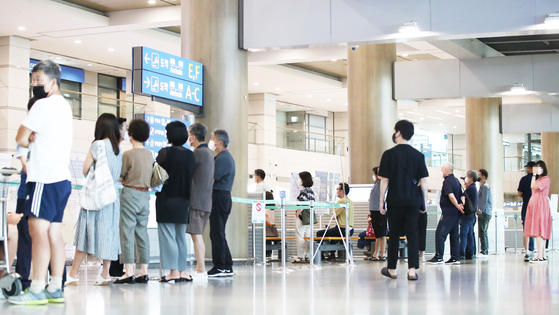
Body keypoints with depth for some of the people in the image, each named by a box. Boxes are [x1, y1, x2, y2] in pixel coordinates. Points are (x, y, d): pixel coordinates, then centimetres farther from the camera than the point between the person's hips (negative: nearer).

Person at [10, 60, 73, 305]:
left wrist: (31, 139, 12)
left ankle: (36, 290, -16)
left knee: (38, 231, -12)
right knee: (54, 234, 7)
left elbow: (21, 139, -7)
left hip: (45, 179, -9)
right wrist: (35, 139, 3)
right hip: (62, 177, 9)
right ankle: (55, 289, 7)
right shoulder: (65, 106, 20)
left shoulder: (43, 105, -9)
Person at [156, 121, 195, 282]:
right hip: (184, 201, 6)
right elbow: (191, 178, 10)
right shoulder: (190, 155, 5)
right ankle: (182, 270, 12)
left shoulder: (165, 152, -11)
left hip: (167, 198, -5)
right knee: (181, 237, 12)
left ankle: (174, 271, -5)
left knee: (168, 236, -1)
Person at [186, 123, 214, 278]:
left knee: (196, 235, -8)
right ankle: (200, 269, 14)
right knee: (198, 235, 12)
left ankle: (201, 269, -10)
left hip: (196, 200, -9)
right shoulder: (209, 153, 17)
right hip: (206, 201, 9)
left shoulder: (198, 153, -12)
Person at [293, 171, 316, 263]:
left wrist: (297, 214, -13)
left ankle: (301, 257, -3)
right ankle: (308, 256, 13)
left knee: (300, 237, -3)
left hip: (302, 217, -9)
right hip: (310, 217, 9)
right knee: (308, 237, 11)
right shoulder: (311, 191, 11)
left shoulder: (303, 191, -15)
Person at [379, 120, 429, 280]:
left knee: (394, 234, 8)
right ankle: (412, 270, -7)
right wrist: (424, 201, 11)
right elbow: (424, 181, 3)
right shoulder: (418, 155, 3)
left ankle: (392, 269, 18)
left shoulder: (389, 154, -4)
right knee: (412, 234, 1)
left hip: (395, 201, -1)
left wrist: (381, 201, 2)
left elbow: (384, 180, -4)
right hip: (413, 201, 2)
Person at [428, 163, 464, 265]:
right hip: (456, 213, 9)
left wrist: (457, 206, -15)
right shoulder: (456, 180, 15)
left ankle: (439, 257, -9)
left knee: (440, 233, -6)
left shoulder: (447, 181, -12)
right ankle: (455, 258, 10)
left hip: (448, 212, -9)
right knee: (454, 234, 10)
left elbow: (451, 196, -23)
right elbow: (461, 195, 18)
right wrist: (459, 205, 9)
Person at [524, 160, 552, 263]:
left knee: (539, 231, -16)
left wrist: (534, 175, -7)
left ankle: (540, 256, -20)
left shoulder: (546, 179, -5)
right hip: (534, 205, 9)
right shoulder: (537, 179, 22)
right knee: (540, 232, 8)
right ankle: (543, 255, 9)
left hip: (541, 205, -9)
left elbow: (534, 186, -13)